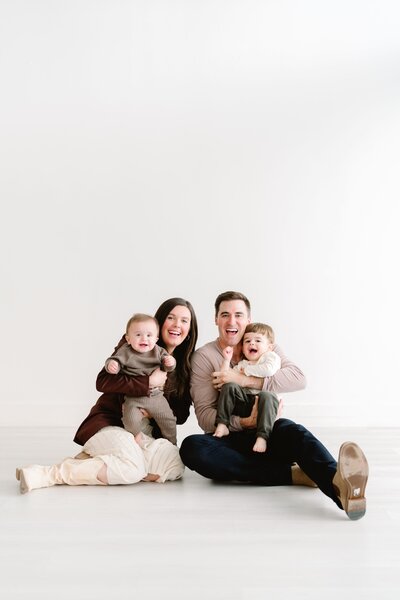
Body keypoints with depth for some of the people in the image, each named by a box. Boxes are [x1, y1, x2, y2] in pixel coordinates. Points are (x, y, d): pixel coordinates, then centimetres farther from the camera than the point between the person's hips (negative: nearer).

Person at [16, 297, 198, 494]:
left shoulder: (185, 365, 9)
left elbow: (181, 414, 7)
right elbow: (103, 381, -16)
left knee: (175, 465, -26)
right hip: (109, 423, -5)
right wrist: (149, 381, -19)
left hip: (145, 434, 5)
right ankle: (47, 474, -24)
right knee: (132, 468, -34)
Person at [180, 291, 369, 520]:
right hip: (230, 440, -1)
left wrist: (245, 380, -19)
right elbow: (204, 415, -8)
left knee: (291, 430, -32)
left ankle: (339, 485, -62)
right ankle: (293, 474, -34)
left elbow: (299, 378, -11)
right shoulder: (204, 356, 1)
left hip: (267, 437, 1)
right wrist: (244, 423, -25)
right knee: (191, 447, -32)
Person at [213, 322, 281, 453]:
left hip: (262, 402, -4)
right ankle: (222, 424, -19)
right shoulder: (241, 364, 26)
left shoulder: (272, 357, 12)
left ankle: (262, 437, -41)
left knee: (267, 396, -36)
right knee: (229, 386, -19)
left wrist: (246, 370, -1)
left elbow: (269, 370, -12)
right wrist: (227, 360, 7)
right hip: (243, 402, 4)